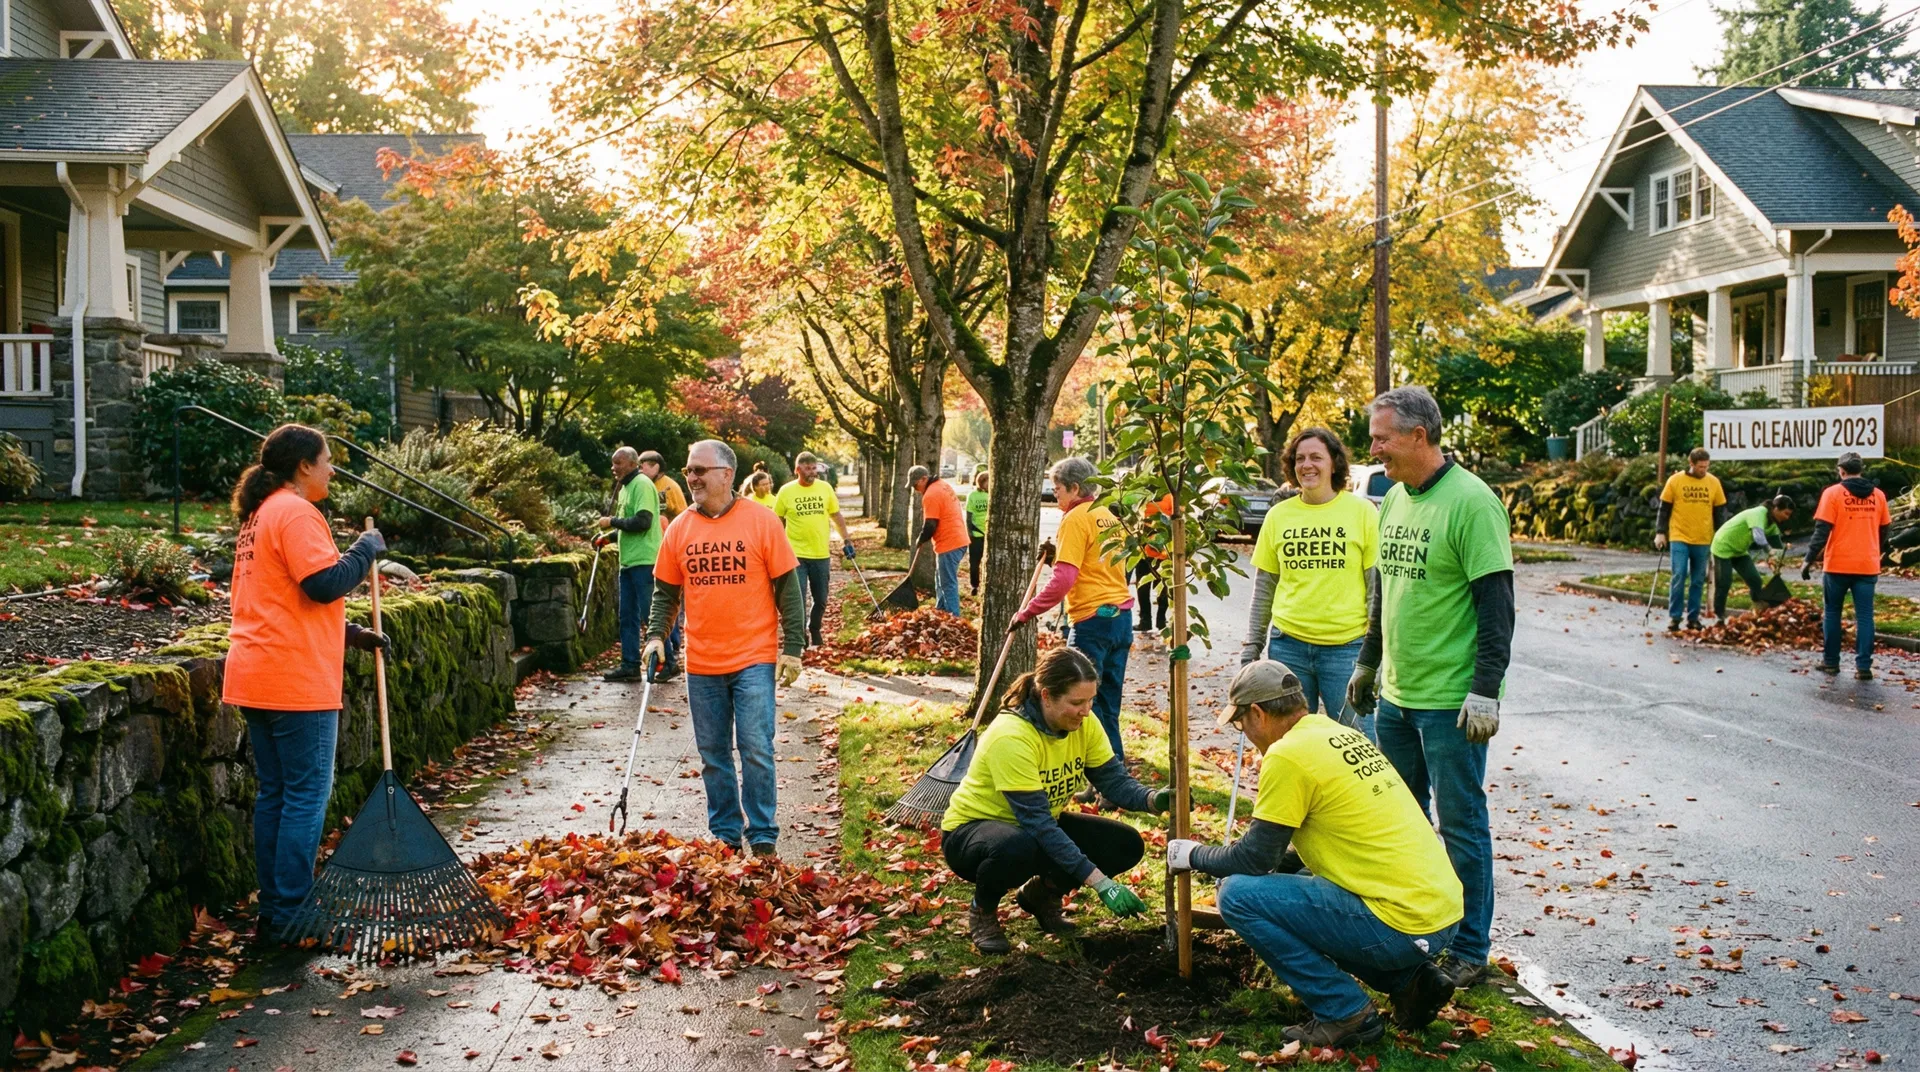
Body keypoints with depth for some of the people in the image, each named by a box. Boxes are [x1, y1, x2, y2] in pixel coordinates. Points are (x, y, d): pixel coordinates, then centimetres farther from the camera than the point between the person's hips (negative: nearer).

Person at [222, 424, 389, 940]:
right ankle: (291, 913, 1)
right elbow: (325, 583, -22)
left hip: (254, 677, 10)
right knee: (306, 794, -3)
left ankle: (273, 908, 20)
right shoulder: (296, 513, -12)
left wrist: (350, 634, 19)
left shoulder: (260, 514, 20)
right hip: (296, 681, -10)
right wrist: (367, 547, -7)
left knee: (274, 792, 14)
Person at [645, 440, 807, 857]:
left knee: (756, 751, -3)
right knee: (713, 756, 10)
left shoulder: (761, 521, -5)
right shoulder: (679, 528, 5)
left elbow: (787, 587, -3)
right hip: (701, 665, 4)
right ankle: (724, 834, 23)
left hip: (754, 661, -3)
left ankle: (762, 836, 10)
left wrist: (792, 647, -6)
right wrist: (656, 636, -3)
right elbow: (665, 590, 12)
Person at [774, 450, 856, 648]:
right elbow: (777, 521, 5)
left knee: (820, 600, 12)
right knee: (798, 600, -4)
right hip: (796, 555, -3)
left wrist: (846, 540, 9)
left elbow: (837, 515, 12)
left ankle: (815, 630, 33)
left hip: (821, 554, 3)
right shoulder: (786, 491, -4)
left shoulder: (825, 488, 2)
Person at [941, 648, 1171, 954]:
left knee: (1127, 845, -10)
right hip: (971, 830, -7)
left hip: (1042, 823, 7)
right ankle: (982, 910, -7)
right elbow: (1037, 823, -34)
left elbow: (1115, 780, -11)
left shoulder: (1082, 724, -12)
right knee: (1018, 847, -41)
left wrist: (1154, 799, -35)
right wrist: (1100, 882, -37)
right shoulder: (1011, 736, -33)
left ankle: (1041, 893, 13)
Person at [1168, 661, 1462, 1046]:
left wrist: (1195, 856, 11)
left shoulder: (1288, 754, -13)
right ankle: (1411, 980, 16)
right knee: (1281, 886, 25)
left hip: (1401, 926, -9)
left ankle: (1345, 1013, -1)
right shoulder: (1343, 735, 14)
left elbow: (1256, 859, -8)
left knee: (1239, 894, -7)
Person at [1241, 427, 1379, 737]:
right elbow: (1263, 587, 11)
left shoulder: (1362, 512, -1)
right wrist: (1252, 645, 7)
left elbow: (1379, 584, 0)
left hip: (1346, 645, -3)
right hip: (1288, 645, 3)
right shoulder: (1278, 515, 7)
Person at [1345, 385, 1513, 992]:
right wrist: (1367, 664, 23)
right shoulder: (1394, 499, 9)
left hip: (1450, 702, -8)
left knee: (1460, 826, 3)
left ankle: (1470, 951, 16)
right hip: (1394, 694, 8)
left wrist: (1485, 691, -20)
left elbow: (1496, 604, -17)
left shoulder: (1470, 500, -15)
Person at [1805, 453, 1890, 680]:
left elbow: (1822, 531, -12)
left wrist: (1809, 560, -7)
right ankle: (1863, 666, 0)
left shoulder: (1833, 493, -7)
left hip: (1837, 565, -3)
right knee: (1864, 616, 4)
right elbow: (1883, 532, 15)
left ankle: (1831, 662, 14)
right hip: (1867, 566, 3)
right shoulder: (1878, 495, 6)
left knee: (1831, 613, 11)